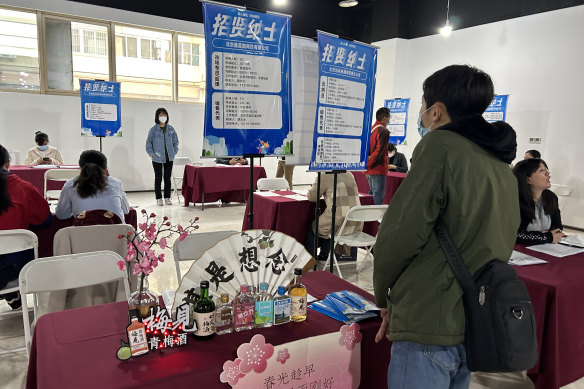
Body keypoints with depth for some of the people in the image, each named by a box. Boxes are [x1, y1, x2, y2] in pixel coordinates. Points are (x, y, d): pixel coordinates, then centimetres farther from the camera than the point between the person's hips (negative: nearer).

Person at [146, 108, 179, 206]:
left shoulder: (171, 129, 4)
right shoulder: (153, 130, -4)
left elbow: (175, 141, 12)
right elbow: (148, 143, 1)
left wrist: (174, 152, 3)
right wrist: (152, 154, -7)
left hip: (169, 158, 2)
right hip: (157, 159, -2)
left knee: (168, 178, 7)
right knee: (158, 179, 5)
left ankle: (167, 198, 16)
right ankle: (158, 198, 13)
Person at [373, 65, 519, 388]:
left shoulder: (441, 146, -13)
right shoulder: (503, 170, 13)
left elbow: (401, 232, -18)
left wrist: (384, 297, 0)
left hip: (430, 326, -8)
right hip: (479, 326, 9)